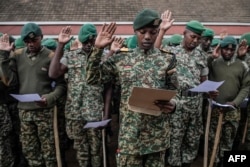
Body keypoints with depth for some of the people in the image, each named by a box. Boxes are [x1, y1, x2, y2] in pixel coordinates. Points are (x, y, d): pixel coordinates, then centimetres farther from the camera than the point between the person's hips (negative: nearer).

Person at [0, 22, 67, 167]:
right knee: (29, 150, 16)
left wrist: (50, 98, -23)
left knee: (48, 150, 7)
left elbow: (61, 84, -7)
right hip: (24, 110, 4)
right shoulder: (18, 55, 4)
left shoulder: (51, 57, -7)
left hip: (45, 111, -4)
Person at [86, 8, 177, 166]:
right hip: (130, 132, 0)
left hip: (158, 133, 0)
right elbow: (93, 79, 3)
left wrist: (173, 104, -19)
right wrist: (98, 48, -5)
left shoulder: (168, 59, 0)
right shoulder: (121, 58, 2)